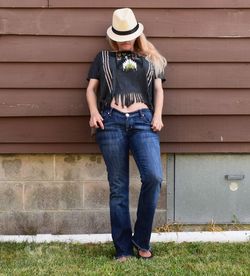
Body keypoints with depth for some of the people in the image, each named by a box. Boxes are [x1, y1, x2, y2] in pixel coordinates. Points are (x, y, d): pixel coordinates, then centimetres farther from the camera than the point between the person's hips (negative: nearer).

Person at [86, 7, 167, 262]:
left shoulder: (149, 59, 23)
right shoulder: (103, 58, 21)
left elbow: (158, 89, 18)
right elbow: (91, 89, 17)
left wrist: (157, 115, 0)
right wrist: (94, 112, -2)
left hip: (143, 120, 0)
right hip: (112, 121, 0)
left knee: (153, 176, -19)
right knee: (118, 186, -1)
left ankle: (141, 240, -1)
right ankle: (123, 248, 6)